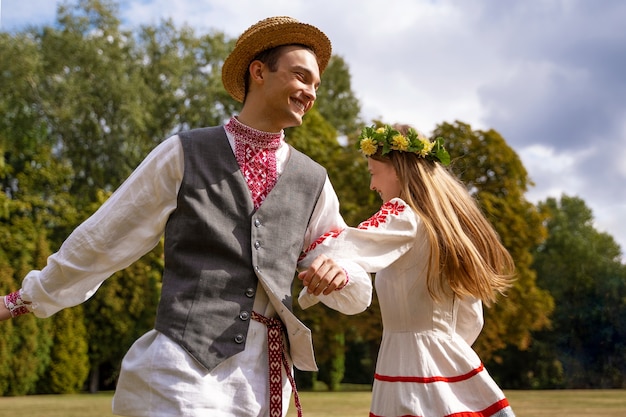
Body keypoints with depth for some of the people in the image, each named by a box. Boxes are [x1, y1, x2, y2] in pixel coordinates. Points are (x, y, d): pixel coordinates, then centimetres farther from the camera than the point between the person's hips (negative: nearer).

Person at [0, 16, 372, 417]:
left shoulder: (313, 181, 11)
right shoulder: (184, 154, 2)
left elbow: (358, 295, 15)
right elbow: (102, 240, 10)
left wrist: (339, 273, -9)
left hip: (264, 385, 4)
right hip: (183, 372, -3)